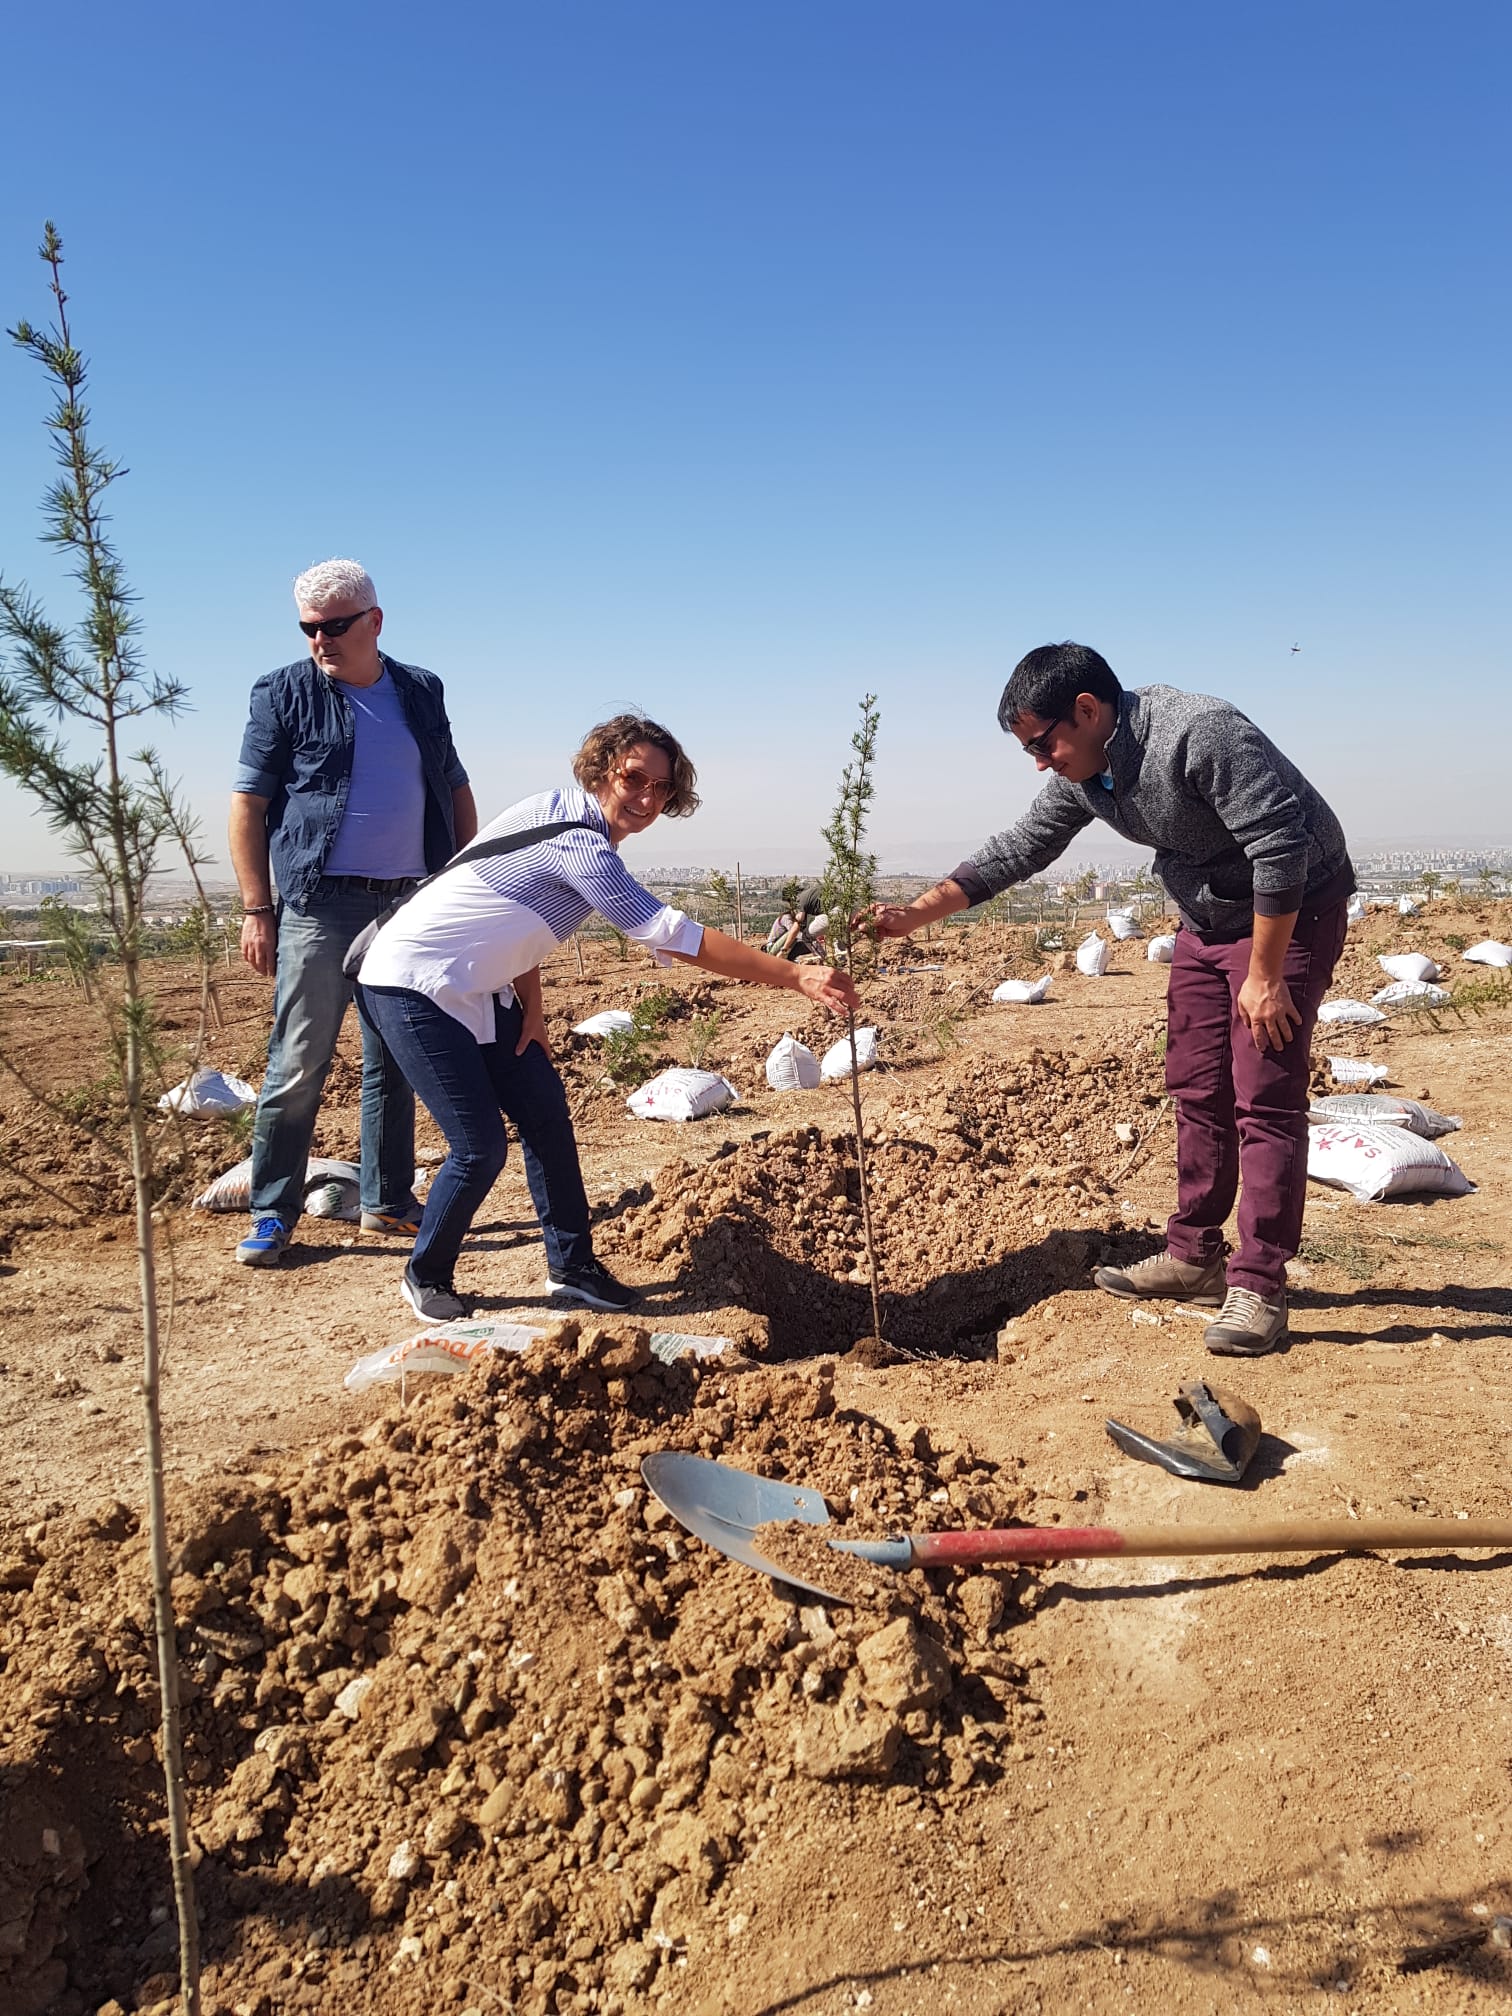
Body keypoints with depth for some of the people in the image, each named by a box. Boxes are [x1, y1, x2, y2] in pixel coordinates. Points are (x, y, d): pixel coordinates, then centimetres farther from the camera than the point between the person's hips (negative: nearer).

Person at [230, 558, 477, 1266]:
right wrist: (257, 908, -8)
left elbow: (455, 789, 19)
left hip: (412, 902, 4)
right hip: (320, 906, -4)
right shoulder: (284, 692, 1)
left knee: (395, 1060, 10)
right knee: (299, 1064, -3)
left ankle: (387, 1200, 21)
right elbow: (248, 802, -1)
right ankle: (272, 1213, 9)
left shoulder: (422, 691, 11)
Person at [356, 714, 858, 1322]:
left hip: (474, 991, 10)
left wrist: (532, 1007, 1)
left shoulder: (561, 814, 3)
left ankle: (571, 1269, 16)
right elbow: (671, 935, -32)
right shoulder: (577, 844, -26)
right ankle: (426, 1277, 14)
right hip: (411, 990, -10)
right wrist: (798, 977, -33)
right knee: (481, 1146, -10)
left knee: (545, 1115, 5)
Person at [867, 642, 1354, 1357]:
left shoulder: (1199, 733, -28)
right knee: (1197, 1091, 9)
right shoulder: (1083, 776, -2)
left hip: (1292, 914, -8)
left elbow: (1282, 847, -28)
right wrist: (915, 914, 3)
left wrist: (1264, 975, -25)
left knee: (1264, 1098, -10)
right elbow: (1016, 850, 7)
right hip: (1207, 918, 8)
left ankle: (1258, 1286, -5)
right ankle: (1193, 1256, 18)